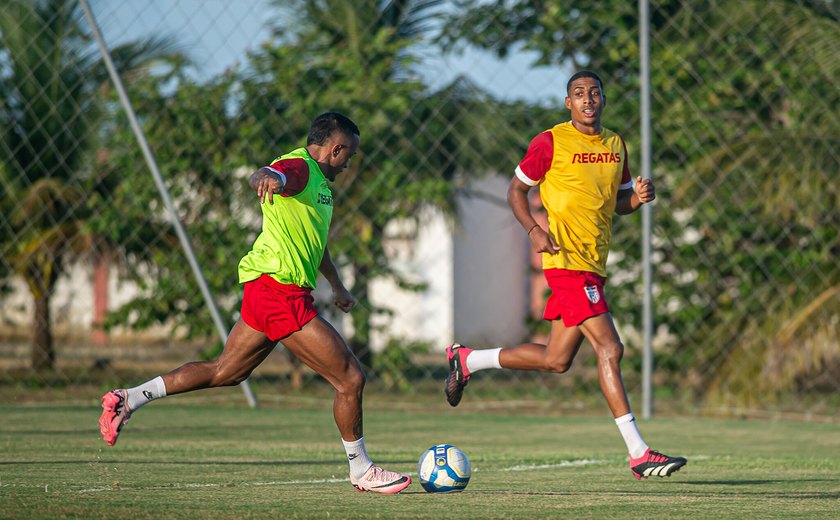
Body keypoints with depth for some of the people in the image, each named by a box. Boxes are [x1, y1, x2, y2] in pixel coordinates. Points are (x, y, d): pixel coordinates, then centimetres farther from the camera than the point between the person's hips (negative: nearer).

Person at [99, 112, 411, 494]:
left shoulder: (318, 180, 20)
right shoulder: (299, 168, -11)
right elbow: (262, 176, -36)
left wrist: (337, 287, 48)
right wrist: (268, 178, -60)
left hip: (266, 291, 11)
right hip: (281, 290, -11)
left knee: (225, 372, 16)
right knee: (350, 378, -6)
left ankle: (129, 398, 14)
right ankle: (362, 471, 7)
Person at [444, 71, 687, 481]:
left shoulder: (615, 145, 14)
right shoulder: (550, 142, -5)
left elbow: (619, 201, 23)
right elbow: (517, 189, 3)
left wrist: (639, 197, 0)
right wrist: (533, 230, -13)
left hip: (594, 265, 8)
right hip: (566, 261, -8)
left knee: (556, 360, 12)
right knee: (609, 348, -14)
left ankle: (467, 360, 31)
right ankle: (639, 454, -15)